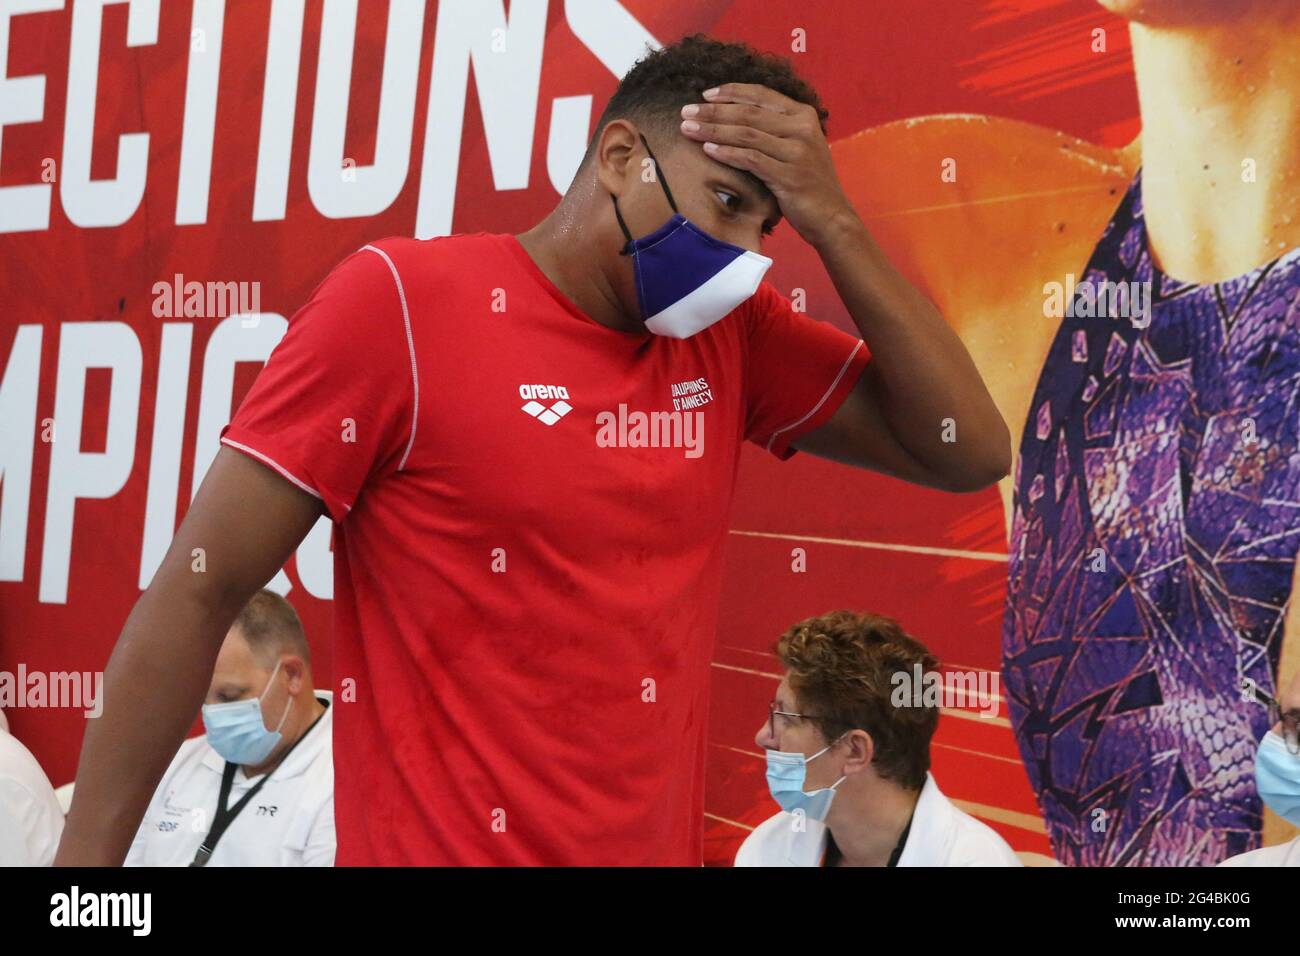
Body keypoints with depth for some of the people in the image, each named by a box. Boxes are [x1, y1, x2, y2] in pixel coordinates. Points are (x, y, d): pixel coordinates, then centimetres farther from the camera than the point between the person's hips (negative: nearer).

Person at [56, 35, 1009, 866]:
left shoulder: (730, 332, 5)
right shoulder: (399, 301, -11)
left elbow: (968, 451, 2)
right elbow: (198, 593, -12)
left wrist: (831, 223, -7)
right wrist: (85, 866, -15)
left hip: (664, 842, 6)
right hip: (442, 845, -6)